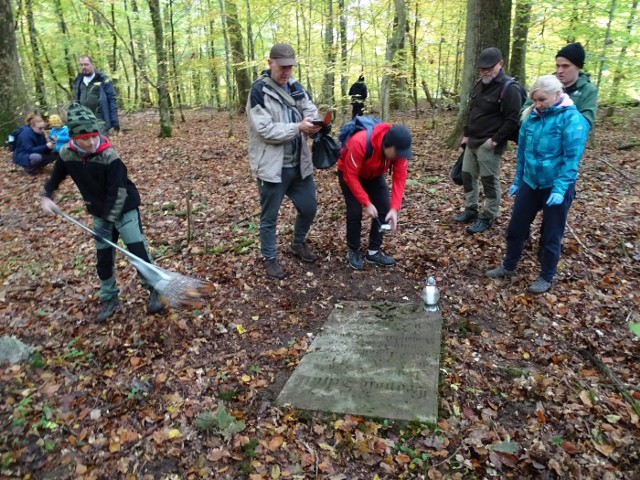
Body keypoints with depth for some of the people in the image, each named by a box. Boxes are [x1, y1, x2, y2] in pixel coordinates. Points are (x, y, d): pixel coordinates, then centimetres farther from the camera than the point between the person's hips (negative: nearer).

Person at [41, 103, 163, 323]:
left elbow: (118, 191, -24)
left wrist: (111, 217, -27)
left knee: (138, 251, -8)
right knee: (103, 258, 10)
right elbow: (57, 175, 13)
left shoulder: (110, 156, -25)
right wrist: (46, 195, 4)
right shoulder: (66, 154, -9)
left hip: (124, 209, -5)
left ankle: (154, 290, 9)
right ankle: (109, 299, 25)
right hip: (99, 213, 5)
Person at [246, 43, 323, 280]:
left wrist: (314, 123, -22)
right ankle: (270, 258, 27)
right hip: (272, 166, -6)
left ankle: (299, 244, 42)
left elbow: (312, 111, 2)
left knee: (309, 208, 17)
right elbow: (265, 129, -20)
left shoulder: (296, 87, 9)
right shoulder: (259, 91, -11)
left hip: (298, 163, 6)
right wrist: (298, 127, -26)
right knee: (269, 216, 8)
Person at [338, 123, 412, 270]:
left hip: (374, 175, 5)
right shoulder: (360, 142, -41)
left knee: (384, 208, -5)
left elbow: (399, 178, -21)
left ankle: (373, 252, 9)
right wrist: (367, 203, -33)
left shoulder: (398, 148, -26)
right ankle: (353, 252, 8)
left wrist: (394, 208, -30)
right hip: (349, 173, -4)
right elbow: (351, 176, -33)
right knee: (355, 211, -13)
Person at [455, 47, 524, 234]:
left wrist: (496, 139, -20)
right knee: (467, 176, 14)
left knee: (489, 181, -2)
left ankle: (487, 217, 9)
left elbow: (513, 119, -17)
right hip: (472, 141, 9)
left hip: (488, 144, -9)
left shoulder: (509, 88, -13)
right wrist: (466, 134, 14)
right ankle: (470, 210, 27)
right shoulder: (479, 84, 13)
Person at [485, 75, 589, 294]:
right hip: (530, 183, 6)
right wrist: (517, 180, 15)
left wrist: (560, 189, -23)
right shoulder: (532, 116, 3)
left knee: (551, 236, 8)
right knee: (516, 227, 12)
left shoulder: (572, 119, -15)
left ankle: (546, 277, 25)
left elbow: (572, 158, -18)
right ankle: (508, 267, 31)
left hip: (556, 186, -5)